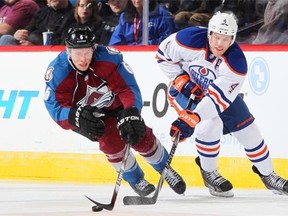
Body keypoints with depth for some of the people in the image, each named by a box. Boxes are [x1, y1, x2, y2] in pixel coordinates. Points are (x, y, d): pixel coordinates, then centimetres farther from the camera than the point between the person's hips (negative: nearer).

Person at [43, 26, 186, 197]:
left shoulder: (108, 58, -33)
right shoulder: (57, 72, -31)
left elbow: (128, 87, -32)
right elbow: (56, 108, -32)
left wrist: (131, 114, -48)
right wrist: (77, 117, -52)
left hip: (115, 102, 0)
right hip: (85, 111, 0)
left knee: (140, 136, -2)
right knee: (111, 142, -17)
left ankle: (165, 169, 27)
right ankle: (134, 179, 10)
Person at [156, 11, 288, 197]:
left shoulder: (236, 62, -31)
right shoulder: (191, 40, -33)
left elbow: (218, 96, -37)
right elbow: (163, 54, -15)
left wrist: (192, 119, -47)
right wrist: (181, 79, -21)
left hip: (222, 91, 3)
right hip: (186, 89, -3)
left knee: (248, 129, 4)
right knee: (210, 125, -26)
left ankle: (268, 175, 24)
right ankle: (209, 173, -3)